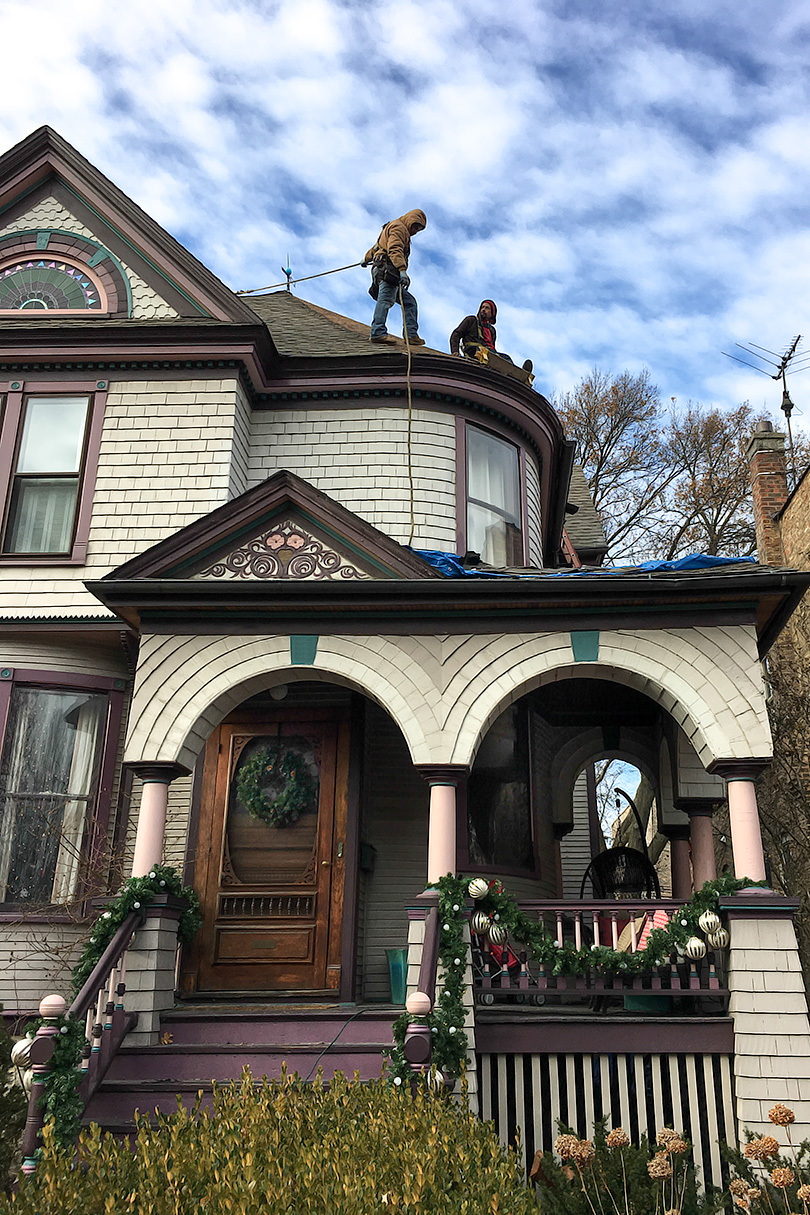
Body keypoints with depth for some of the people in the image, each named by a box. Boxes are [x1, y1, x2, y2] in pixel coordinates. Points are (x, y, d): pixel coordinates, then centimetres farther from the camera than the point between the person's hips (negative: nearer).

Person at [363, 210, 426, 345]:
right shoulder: (398, 227, 1)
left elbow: (376, 246, 48)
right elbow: (394, 249, -17)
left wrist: (366, 259, 63)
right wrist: (402, 270, -28)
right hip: (388, 269, -10)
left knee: (409, 301, 7)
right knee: (386, 299, -24)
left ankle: (411, 335, -4)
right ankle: (378, 333, -38)